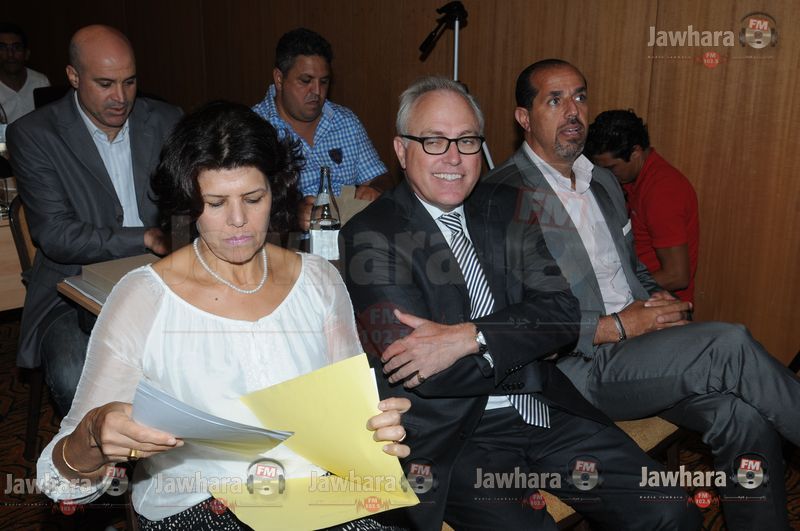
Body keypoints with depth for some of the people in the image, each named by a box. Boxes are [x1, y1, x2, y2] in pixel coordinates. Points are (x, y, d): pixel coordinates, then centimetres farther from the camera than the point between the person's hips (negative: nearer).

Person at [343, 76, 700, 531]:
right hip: (452, 436, -4)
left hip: (548, 414, 5)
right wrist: (536, 370, -6)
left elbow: (562, 312, -3)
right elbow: (424, 375, -16)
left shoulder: (505, 214, 9)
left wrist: (468, 338, -19)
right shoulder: (371, 236, -8)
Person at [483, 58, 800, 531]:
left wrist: (659, 300, 2)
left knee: (746, 417, -16)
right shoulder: (503, 196, -10)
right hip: (577, 368, -7)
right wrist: (617, 326, -15)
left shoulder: (604, 182, 17)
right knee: (729, 345, -22)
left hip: (639, 351, 7)